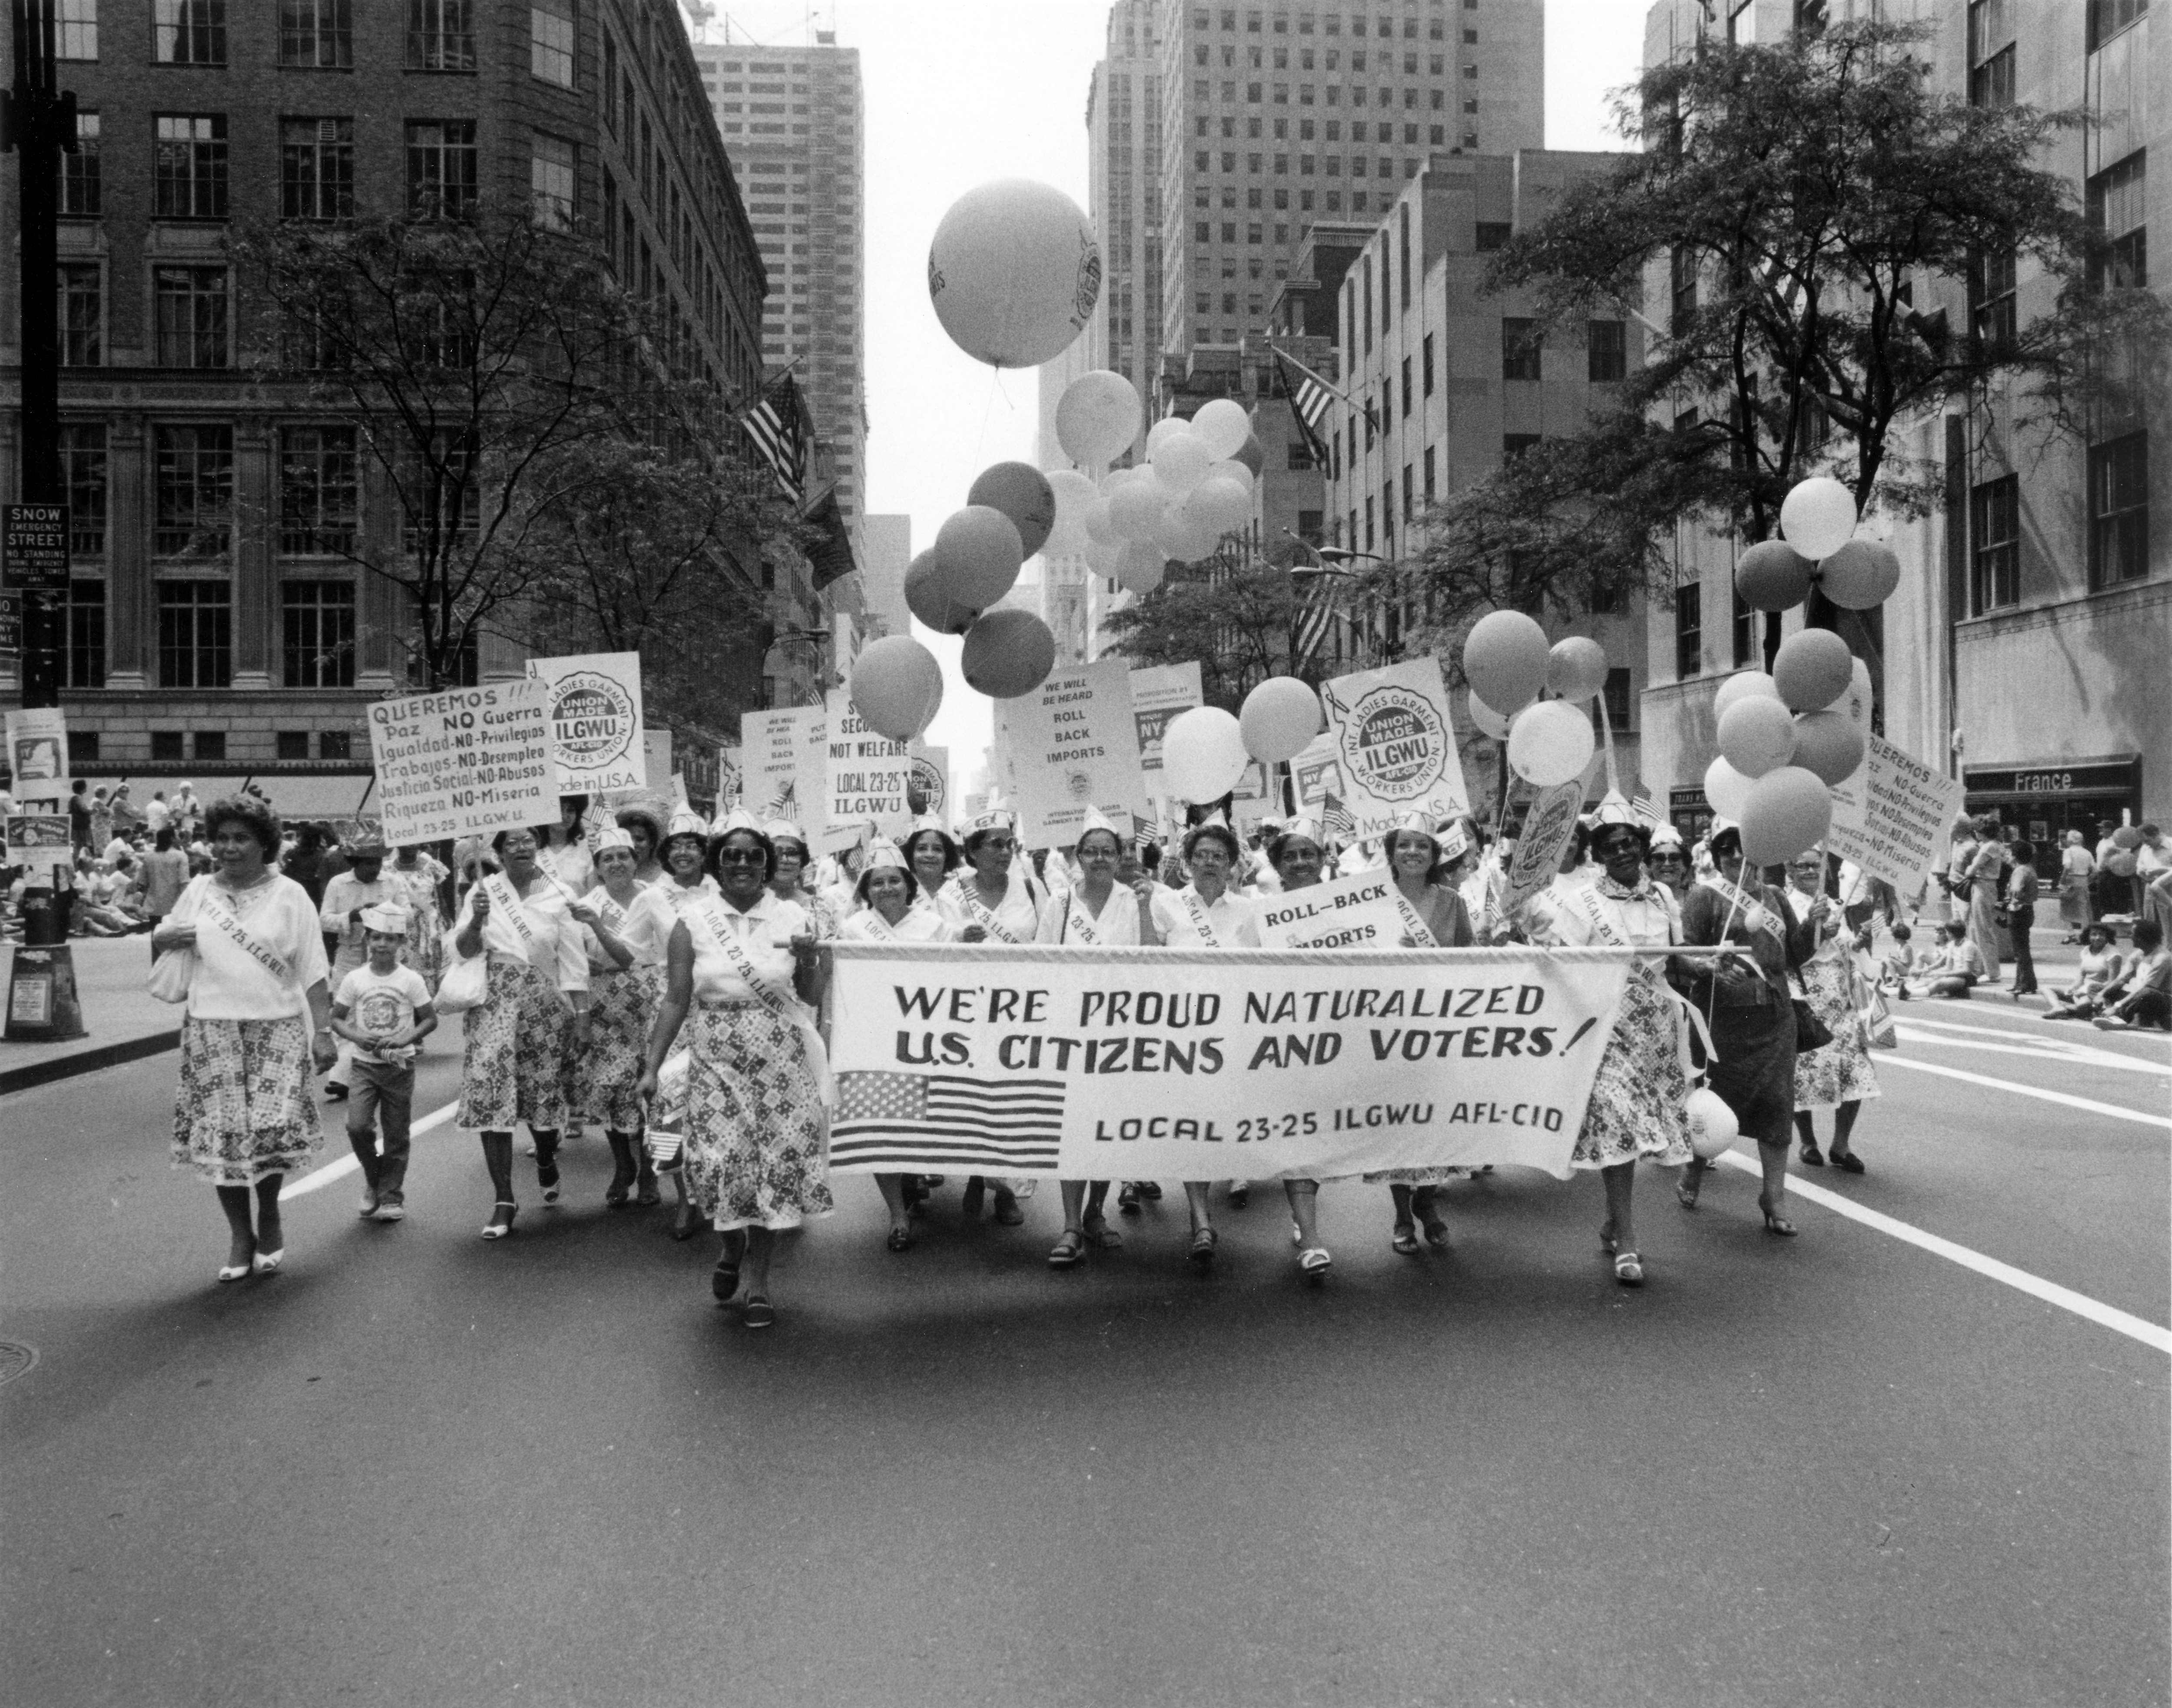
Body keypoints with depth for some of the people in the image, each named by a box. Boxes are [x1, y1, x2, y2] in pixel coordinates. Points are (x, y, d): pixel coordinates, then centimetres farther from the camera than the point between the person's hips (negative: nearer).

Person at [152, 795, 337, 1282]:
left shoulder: (289, 895, 0)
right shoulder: (200, 891, 7)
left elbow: (312, 972, -1)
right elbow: (159, 936, 21)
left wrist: (323, 1032, -7)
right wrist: (173, 937, -3)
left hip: (278, 1027, -2)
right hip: (212, 1028, 2)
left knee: (273, 1127, -9)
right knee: (222, 1131, 2)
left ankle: (269, 1216, 19)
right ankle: (240, 1234, 19)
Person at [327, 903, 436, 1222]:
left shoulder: (411, 980, -4)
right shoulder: (355, 979, -1)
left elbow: (430, 1020, 0)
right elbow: (337, 1018, 4)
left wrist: (405, 1040, -16)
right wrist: (357, 1037, -15)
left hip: (399, 1064, 0)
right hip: (364, 1063, 1)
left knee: (397, 1134, 5)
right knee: (357, 1125, -14)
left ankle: (391, 1196, 17)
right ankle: (374, 1181, 12)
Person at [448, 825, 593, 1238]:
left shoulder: (558, 896, 1)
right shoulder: (484, 891, 3)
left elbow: (574, 963, 1)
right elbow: (463, 951, 4)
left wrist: (582, 1018, -2)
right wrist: (476, 921, -16)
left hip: (544, 1006, 0)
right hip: (494, 1004, 0)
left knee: (544, 1094, 5)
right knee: (491, 1094, -6)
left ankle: (546, 1161, 39)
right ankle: (504, 1201, 1)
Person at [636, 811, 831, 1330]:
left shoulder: (792, 917, 2)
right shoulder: (693, 921, 0)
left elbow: (810, 999, 5)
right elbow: (676, 1001, 1)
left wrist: (807, 962, -14)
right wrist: (652, 1066, -3)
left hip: (782, 1064, 1)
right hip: (717, 1064, -1)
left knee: (779, 1164, 1)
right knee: (718, 1162, -9)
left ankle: (757, 1278, 20)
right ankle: (733, 1246, 25)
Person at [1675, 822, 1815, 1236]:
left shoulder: (1773, 897, 13)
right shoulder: (1704, 897, -4)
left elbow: (1794, 956, 17)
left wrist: (1812, 927, -1)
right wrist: (1708, 967, -29)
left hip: (1775, 1017, 5)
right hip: (1724, 1016, -5)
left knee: (1777, 1105, 2)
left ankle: (1775, 1199, 10)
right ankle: (1692, 1175, 28)